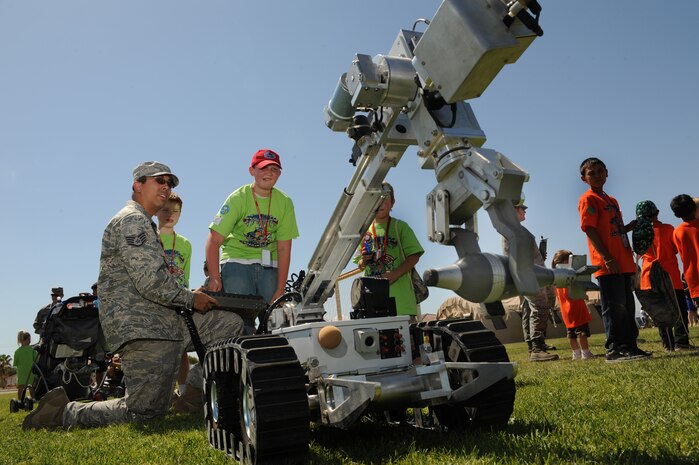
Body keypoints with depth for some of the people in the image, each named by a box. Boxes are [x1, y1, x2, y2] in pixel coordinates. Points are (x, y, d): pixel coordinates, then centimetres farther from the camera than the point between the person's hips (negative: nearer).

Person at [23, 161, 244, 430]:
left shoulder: (146, 225, 25)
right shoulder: (132, 221, -10)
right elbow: (150, 282, -21)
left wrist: (192, 295, 12)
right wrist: (191, 300, -8)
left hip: (165, 323, 10)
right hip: (143, 329, -10)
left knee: (232, 324, 5)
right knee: (146, 412, -8)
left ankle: (195, 391, 7)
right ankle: (65, 412, 6)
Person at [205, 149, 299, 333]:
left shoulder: (285, 202, 0)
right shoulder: (238, 198, -7)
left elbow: (283, 248, -2)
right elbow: (213, 240, -11)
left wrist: (280, 290, -7)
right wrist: (214, 278, -21)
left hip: (269, 265, 3)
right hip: (236, 262, -2)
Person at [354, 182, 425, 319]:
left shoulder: (399, 227, 4)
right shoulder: (365, 231, 16)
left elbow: (414, 256, -3)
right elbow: (360, 266, 20)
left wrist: (395, 274, -15)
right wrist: (364, 260, -3)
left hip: (399, 292, -3)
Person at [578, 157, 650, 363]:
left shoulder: (612, 200, 22)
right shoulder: (588, 199, -4)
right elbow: (590, 230, -14)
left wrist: (633, 224, 7)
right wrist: (607, 258, -20)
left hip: (623, 263, 9)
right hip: (608, 265, -9)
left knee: (627, 307, 12)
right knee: (614, 307, -8)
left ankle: (629, 346, 20)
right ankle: (614, 348, -3)